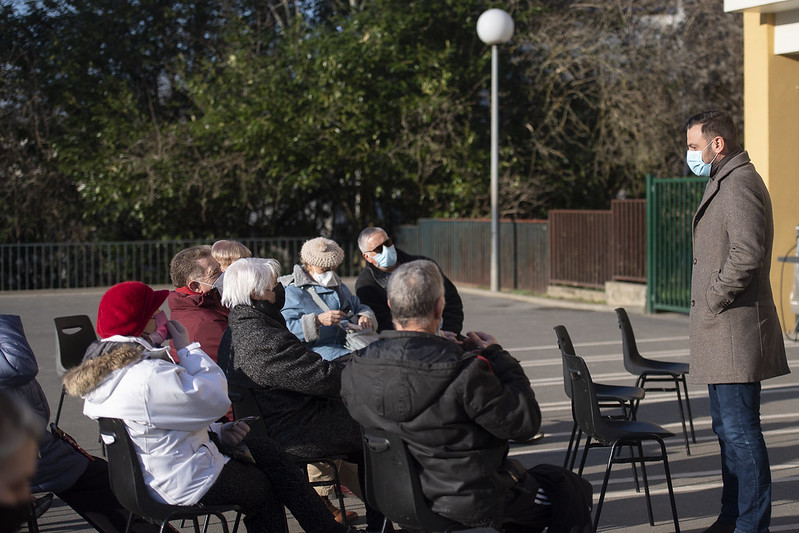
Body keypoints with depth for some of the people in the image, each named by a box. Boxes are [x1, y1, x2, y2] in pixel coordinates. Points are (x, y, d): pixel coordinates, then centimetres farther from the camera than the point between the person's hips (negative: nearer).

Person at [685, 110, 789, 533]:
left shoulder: (740, 184, -14)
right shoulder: (723, 184, 19)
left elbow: (747, 254, -26)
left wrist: (713, 301, -17)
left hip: (735, 328, -11)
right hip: (720, 331, 11)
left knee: (740, 430, -8)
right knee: (727, 427, 16)